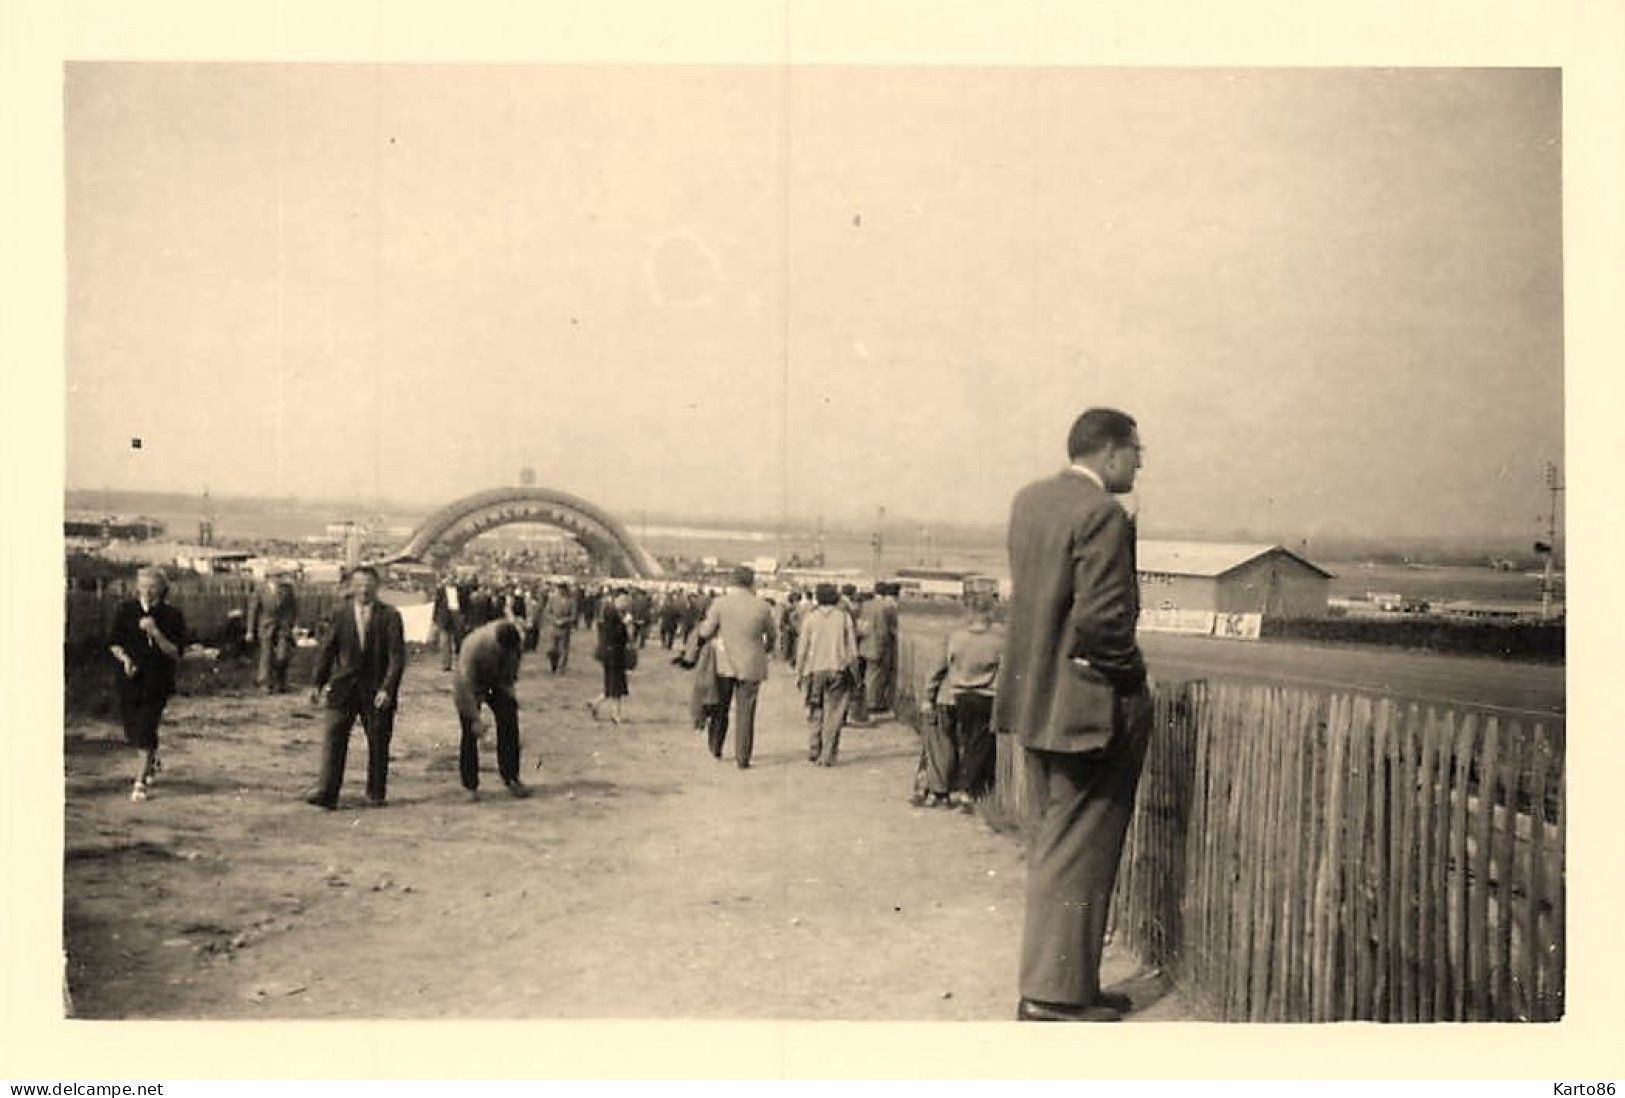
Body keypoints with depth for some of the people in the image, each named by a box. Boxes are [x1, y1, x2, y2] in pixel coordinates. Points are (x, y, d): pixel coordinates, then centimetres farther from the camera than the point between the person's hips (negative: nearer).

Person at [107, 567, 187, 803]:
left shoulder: (172, 616, -6)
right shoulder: (125, 610, 0)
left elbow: (176, 652, -8)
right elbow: (113, 642, 7)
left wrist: (156, 633, -22)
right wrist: (124, 658, -13)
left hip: (157, 683, -3)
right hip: (129, 679, 3)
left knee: (145, 732, -10)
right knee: (132, 732, 11)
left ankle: (140, 783, -3)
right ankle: (152, 760, 41)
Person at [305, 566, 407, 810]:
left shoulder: (390, 616, -4)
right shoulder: (340, 614, 3)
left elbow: (397, 655, -7)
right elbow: (327, 650, 9)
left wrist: (387, 688, -15)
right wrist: (318, 683, 5)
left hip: (377, 691, -1)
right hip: (343, 687, 2)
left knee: (378, 742, 6)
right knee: (333, 738, -5)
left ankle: (376, 794, 19)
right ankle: (326, 792, -3)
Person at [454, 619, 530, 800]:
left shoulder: (517, 638, -25)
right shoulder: (473, 646, -38)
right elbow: (467, 686, -31)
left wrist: (509, 685, 1)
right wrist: (475, 719, -28)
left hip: (497, 682, 4)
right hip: (469, 686, -4)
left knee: (509, 725, -6)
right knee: (471, 733, -6)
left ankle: (511, 779, 3)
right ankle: (471, 787, 6)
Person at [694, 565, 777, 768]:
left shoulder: (721, 603, -10)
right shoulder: (762, 607, -7)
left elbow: (705, 632, -4)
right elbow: (771, 636, 8)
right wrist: (766, 648, 30)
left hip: (725, 663, 1)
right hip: (751, 666, -1)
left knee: (721, 706, 20)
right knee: (746, 714, 6)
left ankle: (715, 748, 31)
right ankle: (742, 759, 8)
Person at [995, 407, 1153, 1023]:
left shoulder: (1028, 500, 8)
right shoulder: (1102, 515, -17)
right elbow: (1102, 618, -23)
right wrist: (1130, 676, -7)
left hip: (1032, 697, 9)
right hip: (1087, 706, -9)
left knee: (1056, 843, 18)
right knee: (1077, 850, 1)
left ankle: (1069, 982, 28)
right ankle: (1054, 996, 9)